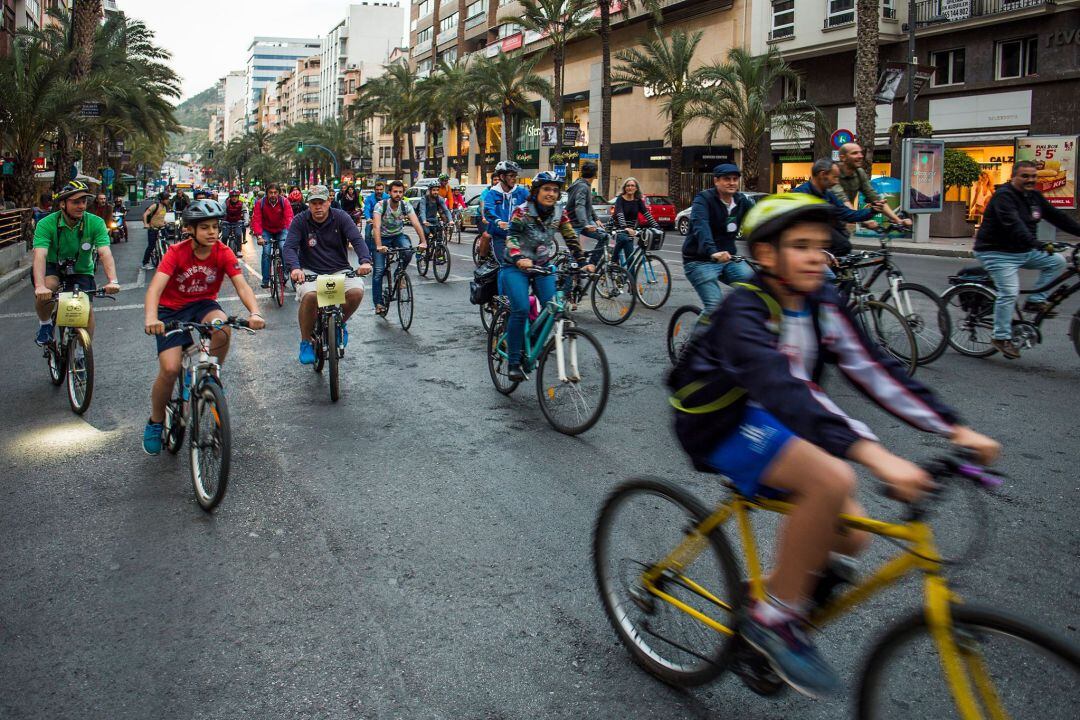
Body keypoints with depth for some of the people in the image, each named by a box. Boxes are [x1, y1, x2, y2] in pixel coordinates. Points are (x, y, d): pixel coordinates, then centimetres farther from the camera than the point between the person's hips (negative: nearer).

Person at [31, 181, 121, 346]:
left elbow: (105, 253, -27)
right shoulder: (46, 224, -20)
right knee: (47, 287, -33)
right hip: (53, 268, -1)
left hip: (81, 271, 1)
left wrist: (112, 281, -45)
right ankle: (45, 323, -3)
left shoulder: (96, 223, -17)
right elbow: (40, 255, -32)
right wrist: (40, 286, -49)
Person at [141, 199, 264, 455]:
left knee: (223, 329, -35)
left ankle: (211, 375, -6)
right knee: (170, 369, -18)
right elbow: (155, 287, -30)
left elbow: (241, 285, -23)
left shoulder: (223, 253, -13)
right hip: (172, 309, -2)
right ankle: (155, 423, 9)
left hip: (203, 304, 2)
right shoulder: (176, 252, -19)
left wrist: (254, 312, -43)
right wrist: (151, 318, -49)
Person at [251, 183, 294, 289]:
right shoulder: (260, 203, -16)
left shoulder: (284, 202, -17)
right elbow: (256, 220, -23)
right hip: (266, 231, 0)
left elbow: (289, 218, -28)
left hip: (281, 230, 0)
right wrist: (259, 236, -38)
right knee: (266, 252, -14)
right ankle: (265, 280, -6)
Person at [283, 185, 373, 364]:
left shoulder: (341, 217, -2)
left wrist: (365, 261, -35)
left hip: (339, 270, 1)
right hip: (310, 272, -1)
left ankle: (340, 323, 5)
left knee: (356, 292, -29)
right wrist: (294, 267, -34)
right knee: (310, 296, -33)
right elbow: (290, 246, -12)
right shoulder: (300, 221, -2)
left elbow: (357, 240, -14)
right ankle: (306, 342, -10)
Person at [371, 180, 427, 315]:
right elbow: (376, 226, -34)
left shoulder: (406, 205, -14)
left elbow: (416, 223, -24)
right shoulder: (380, 205, -22)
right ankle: (378, 303, 1)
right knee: (379, 271, -10)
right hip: (382, 238, -2)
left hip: (398, 235, 2)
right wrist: (379, 246, -49)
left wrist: (423, 241, -40)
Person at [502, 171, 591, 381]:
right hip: (517, 267, -4)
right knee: (521, 310, -22)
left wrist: (583, 262, -14)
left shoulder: (559, 214, -1)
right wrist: (519, 259, -45)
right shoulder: (522, 211, -15)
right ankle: (513, 362, -13)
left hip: (543, 267, 4)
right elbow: (511, 236, -27)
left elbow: (571, 239, 0)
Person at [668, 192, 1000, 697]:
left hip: (774, 423, 7)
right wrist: (873, 454, -49)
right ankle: (773, 619, -15)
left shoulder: (821, 302, 0)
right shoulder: (745, 311, -24)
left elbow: (871, 367, -4)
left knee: (849, 535, -5)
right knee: (832, 480, -30)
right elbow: (782, 389, -38)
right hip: (722, 424, -7)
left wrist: (955, 429, -13)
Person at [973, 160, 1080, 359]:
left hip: (1025, 251, 8)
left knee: (1057, 261, -1)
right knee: (1009, 292, -16)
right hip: (999, 253, -8)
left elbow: (1057, 217, 11)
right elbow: (1013, 225, -33)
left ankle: (1035, 301, 5)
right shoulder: (1004, 196, -18)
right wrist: (1036, 244, -44)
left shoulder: (1034, 196, 9)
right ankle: (1001, 337, -5)